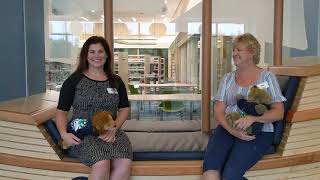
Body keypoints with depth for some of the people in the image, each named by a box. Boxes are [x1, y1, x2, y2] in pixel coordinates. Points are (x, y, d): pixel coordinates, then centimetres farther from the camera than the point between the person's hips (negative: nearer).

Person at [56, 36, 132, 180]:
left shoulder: (116, 81, 13)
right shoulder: (74, 80, 5)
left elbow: (124, 109, 13)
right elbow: (62, 111, 6)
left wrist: (114, 128, -7)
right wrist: (64, 133, -13)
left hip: (111, 132, 3)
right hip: (83, 133, -3)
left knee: (125, 163, -27)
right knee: (102, 164, -32)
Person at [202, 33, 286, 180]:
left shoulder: (266, 77, 6)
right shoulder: (228, 78, 16)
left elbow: (279, 112, -1)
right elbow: (219, 111, 7)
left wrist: (253, 118, -19)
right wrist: (232, 130, -14)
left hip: (258, 131, -3)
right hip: (227, 128, 3)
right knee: (210, 166, -27)